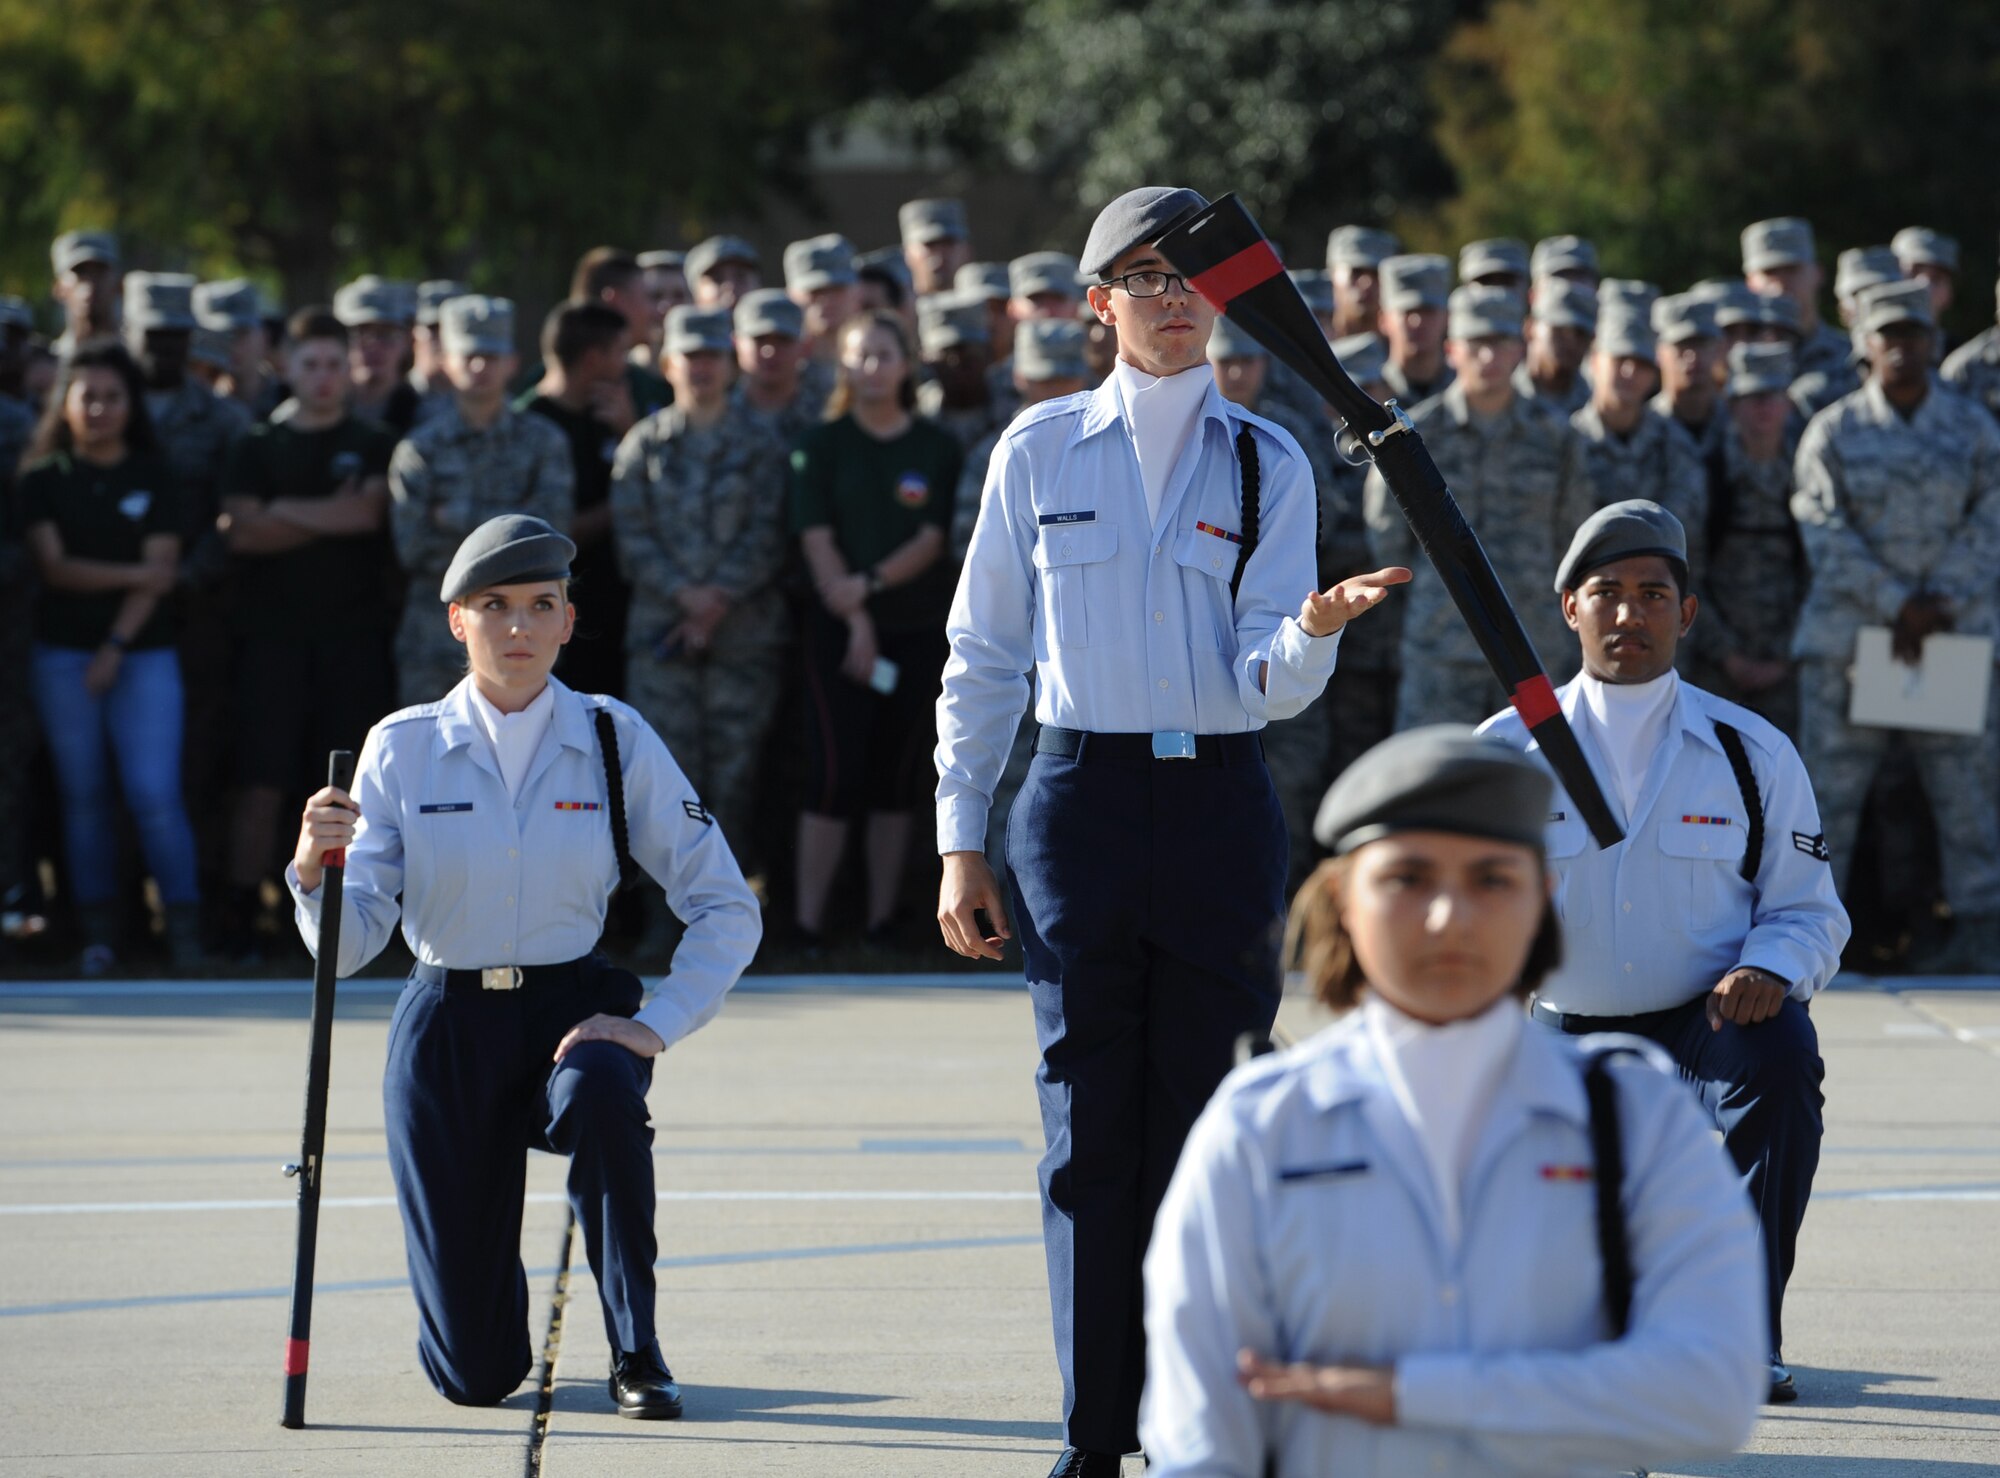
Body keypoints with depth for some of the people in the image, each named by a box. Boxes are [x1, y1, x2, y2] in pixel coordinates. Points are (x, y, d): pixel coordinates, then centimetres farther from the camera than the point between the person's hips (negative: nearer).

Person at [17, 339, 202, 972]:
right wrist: (132, 574, -10)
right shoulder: (43, 480, 6)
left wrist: (116, 647, -9)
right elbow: (55, 566, -3)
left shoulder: (153, 476, 6)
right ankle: (97, 934, 8)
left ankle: (184, 923, -7)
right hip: (63, 653, 1)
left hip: (143, 651, -1)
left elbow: (161, 572, -1)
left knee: (154, 794, -12)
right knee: (84, 796, 3)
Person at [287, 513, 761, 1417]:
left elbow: (727, 910, -3)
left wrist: (654, 1025, -16)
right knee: (475, 1375, -3)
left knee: (601, 1092, -40)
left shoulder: (616, 741, -4)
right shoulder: (402, 749, -5)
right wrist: (313, 872, -32)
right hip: (448, 1026, 0)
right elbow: (348, 946, -10)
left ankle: (636, 1355, -20)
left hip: (577, 1009, 0)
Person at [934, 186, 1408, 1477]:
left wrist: (1314, 631, -26)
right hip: (1081, 798, 0)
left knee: (1210, 1118, 1)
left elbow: (1269, 682, -3)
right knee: (1092, 1126, 1)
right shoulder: (1041, 450, 4)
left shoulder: (1266, 463, 4)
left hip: (1219, 801, 0)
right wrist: (962, 839, 4)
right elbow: (984, 655, 8)